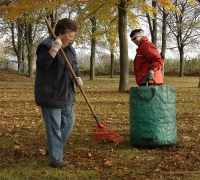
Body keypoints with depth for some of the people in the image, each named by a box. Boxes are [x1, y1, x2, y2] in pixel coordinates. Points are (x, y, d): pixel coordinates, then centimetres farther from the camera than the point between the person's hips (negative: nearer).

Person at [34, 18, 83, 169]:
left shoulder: (69, 48, 11)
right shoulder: (46, 46, -16)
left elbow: (74, 66, 20)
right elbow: (41, 65, -31)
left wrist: (78, 77, -1)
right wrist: (54, 49, -39)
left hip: (66, 95, 9)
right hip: (50, 96, -9)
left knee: (69, 122, 17)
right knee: (54, 127, -3)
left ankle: (54, 149, 34)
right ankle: (56, 159, 7)